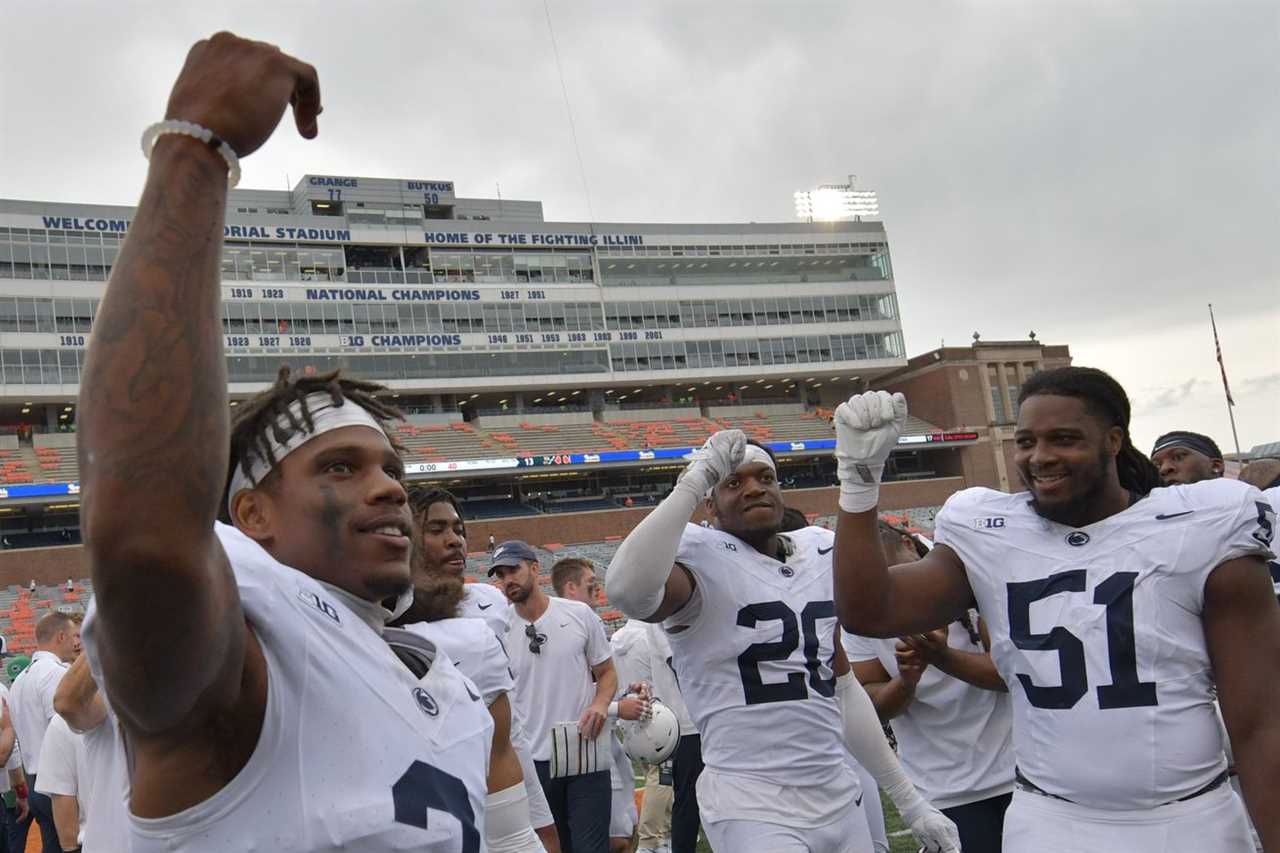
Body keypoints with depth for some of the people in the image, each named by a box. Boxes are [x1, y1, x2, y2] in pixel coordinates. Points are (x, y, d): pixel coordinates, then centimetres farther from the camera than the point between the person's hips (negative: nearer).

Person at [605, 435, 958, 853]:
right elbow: (628, 590, -37)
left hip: (840, 798, 7)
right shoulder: (702, 559, -12)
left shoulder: (819, 554, 10)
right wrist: (693, 482, -28)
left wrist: (910, 801, 17)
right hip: (753, 809, -6)